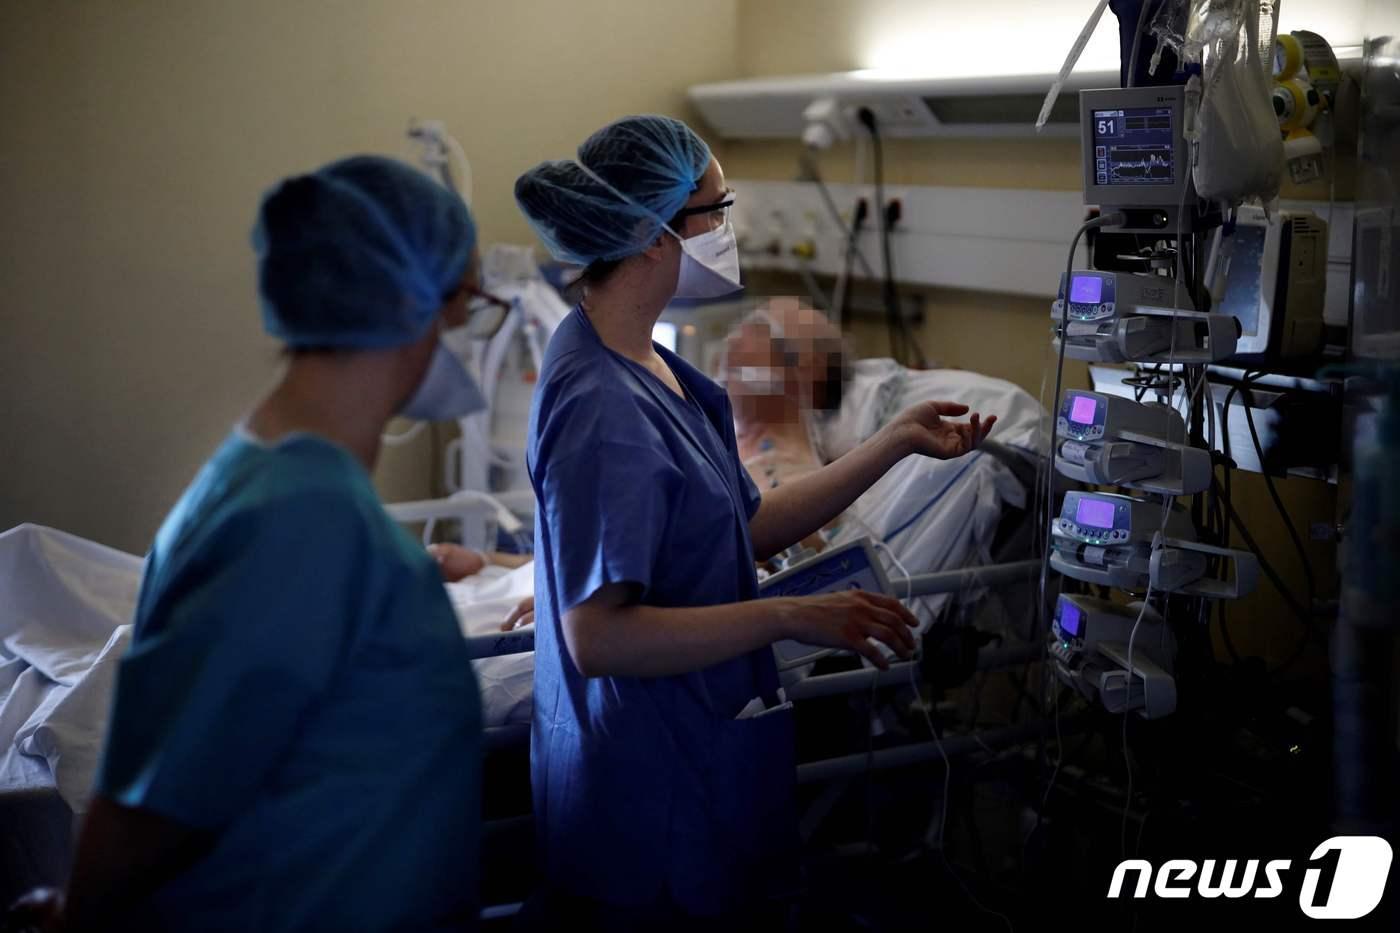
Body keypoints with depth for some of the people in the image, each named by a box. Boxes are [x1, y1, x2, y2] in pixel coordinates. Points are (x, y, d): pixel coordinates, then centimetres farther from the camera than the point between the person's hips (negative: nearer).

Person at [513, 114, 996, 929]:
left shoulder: (650, 367, 7)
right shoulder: (603, 407, -24)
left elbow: (751, 527, 10)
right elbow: (597, 635, -28)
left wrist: (900, 442, 8)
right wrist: (793, 618, -26)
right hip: (650, 793, -9)